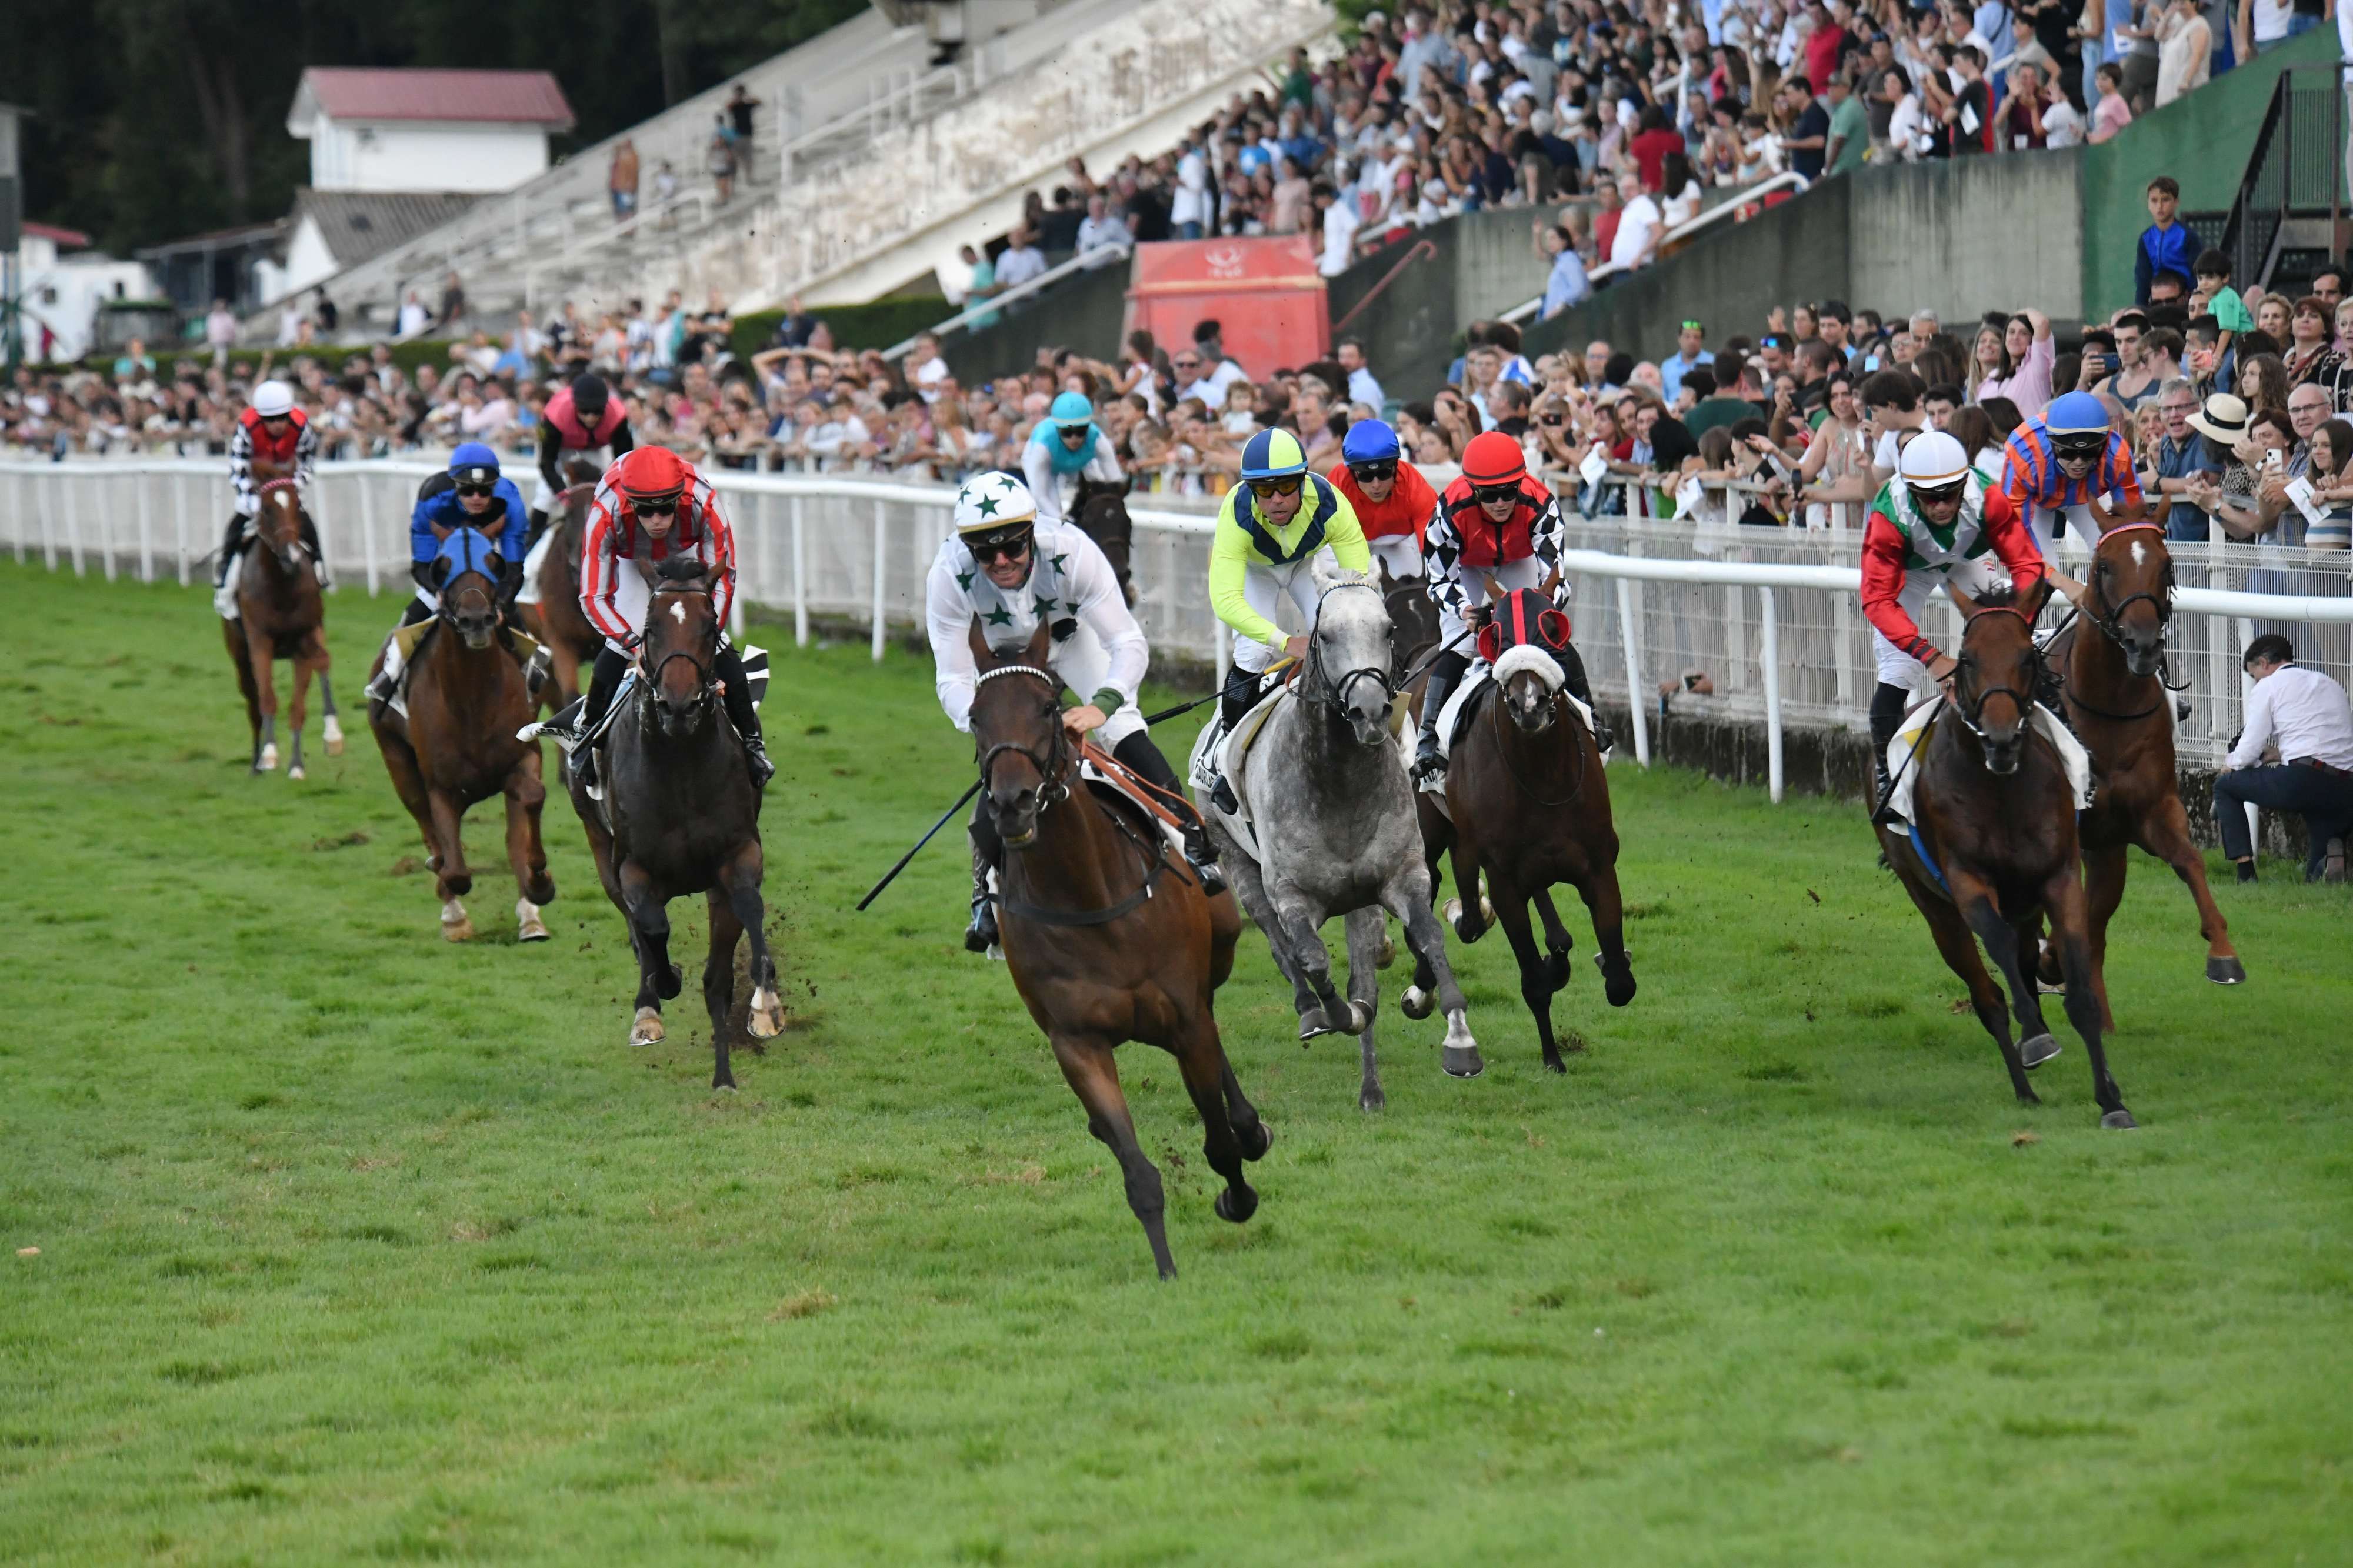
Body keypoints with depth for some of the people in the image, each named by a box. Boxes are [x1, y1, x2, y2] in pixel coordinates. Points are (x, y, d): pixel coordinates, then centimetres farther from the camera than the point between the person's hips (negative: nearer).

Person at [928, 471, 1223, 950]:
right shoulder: (949, 574, -37)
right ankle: (988, 893, 4)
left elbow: (1130, 644, -38)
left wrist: (1102, 704, -57)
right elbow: (952, 679, -35)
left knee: (1122, 732, -19)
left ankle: (1192, 844, -9)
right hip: (1004, 653, 1)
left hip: (1073, 636, -1)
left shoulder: (1071, 550, -41)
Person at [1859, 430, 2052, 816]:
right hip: (1907, 569, -3)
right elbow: (1878, 601, -41)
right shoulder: (1889, 518, -41)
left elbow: (2027, 564, -32)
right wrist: (1932, 657, -52)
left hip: (1966, 558, 3)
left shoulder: (1987, 500, -37)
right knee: (1898, 672, -14)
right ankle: (1885, 776, -2)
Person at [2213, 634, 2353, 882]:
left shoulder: (2267, 687, 8)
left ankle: (2246, 874, 5)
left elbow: (2247, 754, 5)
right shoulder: (2331, 685, 27)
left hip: (2302, 781, -6)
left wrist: (2229, 765, 27)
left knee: (2225, 785, 17)